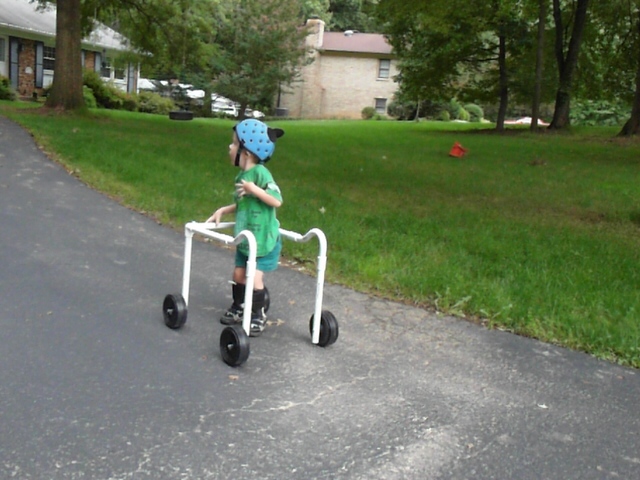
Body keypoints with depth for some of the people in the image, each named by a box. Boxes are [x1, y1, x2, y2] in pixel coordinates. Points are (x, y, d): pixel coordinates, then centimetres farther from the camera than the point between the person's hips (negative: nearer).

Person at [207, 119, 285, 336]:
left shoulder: (260, 173, -20)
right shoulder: (242, 175, 5)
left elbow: (277, 200, -24)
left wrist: (254, 189, -31)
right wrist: (223, 210, 8)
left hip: (263, 239, -8)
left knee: (254, 276, -6)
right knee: (239, 274, 15)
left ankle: (258, 316, 9)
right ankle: (238, 308, 32)